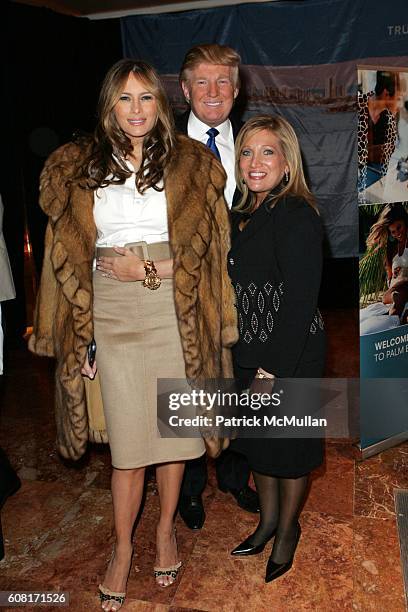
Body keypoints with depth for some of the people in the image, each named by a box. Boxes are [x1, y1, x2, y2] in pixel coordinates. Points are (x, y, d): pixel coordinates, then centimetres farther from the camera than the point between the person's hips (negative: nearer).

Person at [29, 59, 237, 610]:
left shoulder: (192, 163, 5)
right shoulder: (78, 167, 6)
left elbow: (209, 245, 3)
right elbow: (69, 257, 4)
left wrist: (149, 267, -7)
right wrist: (79, 336, 1)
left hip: (175, 311, 0)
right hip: (113, 313, 0)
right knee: (127, 438, 5)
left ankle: (166, 528, 35)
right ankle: (123, 546, 28)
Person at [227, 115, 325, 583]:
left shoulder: (296, 216, -17)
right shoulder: (242, 216, 8)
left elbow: (300, 302, -22)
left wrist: (274, 369, -21)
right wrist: (247, 363, 9)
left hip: (290, 356, -8)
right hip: (248, 355, 8)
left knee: (288, 447, 12)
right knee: (256, 442, 20)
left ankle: (287, 529, 36)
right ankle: (267, 521, 43)